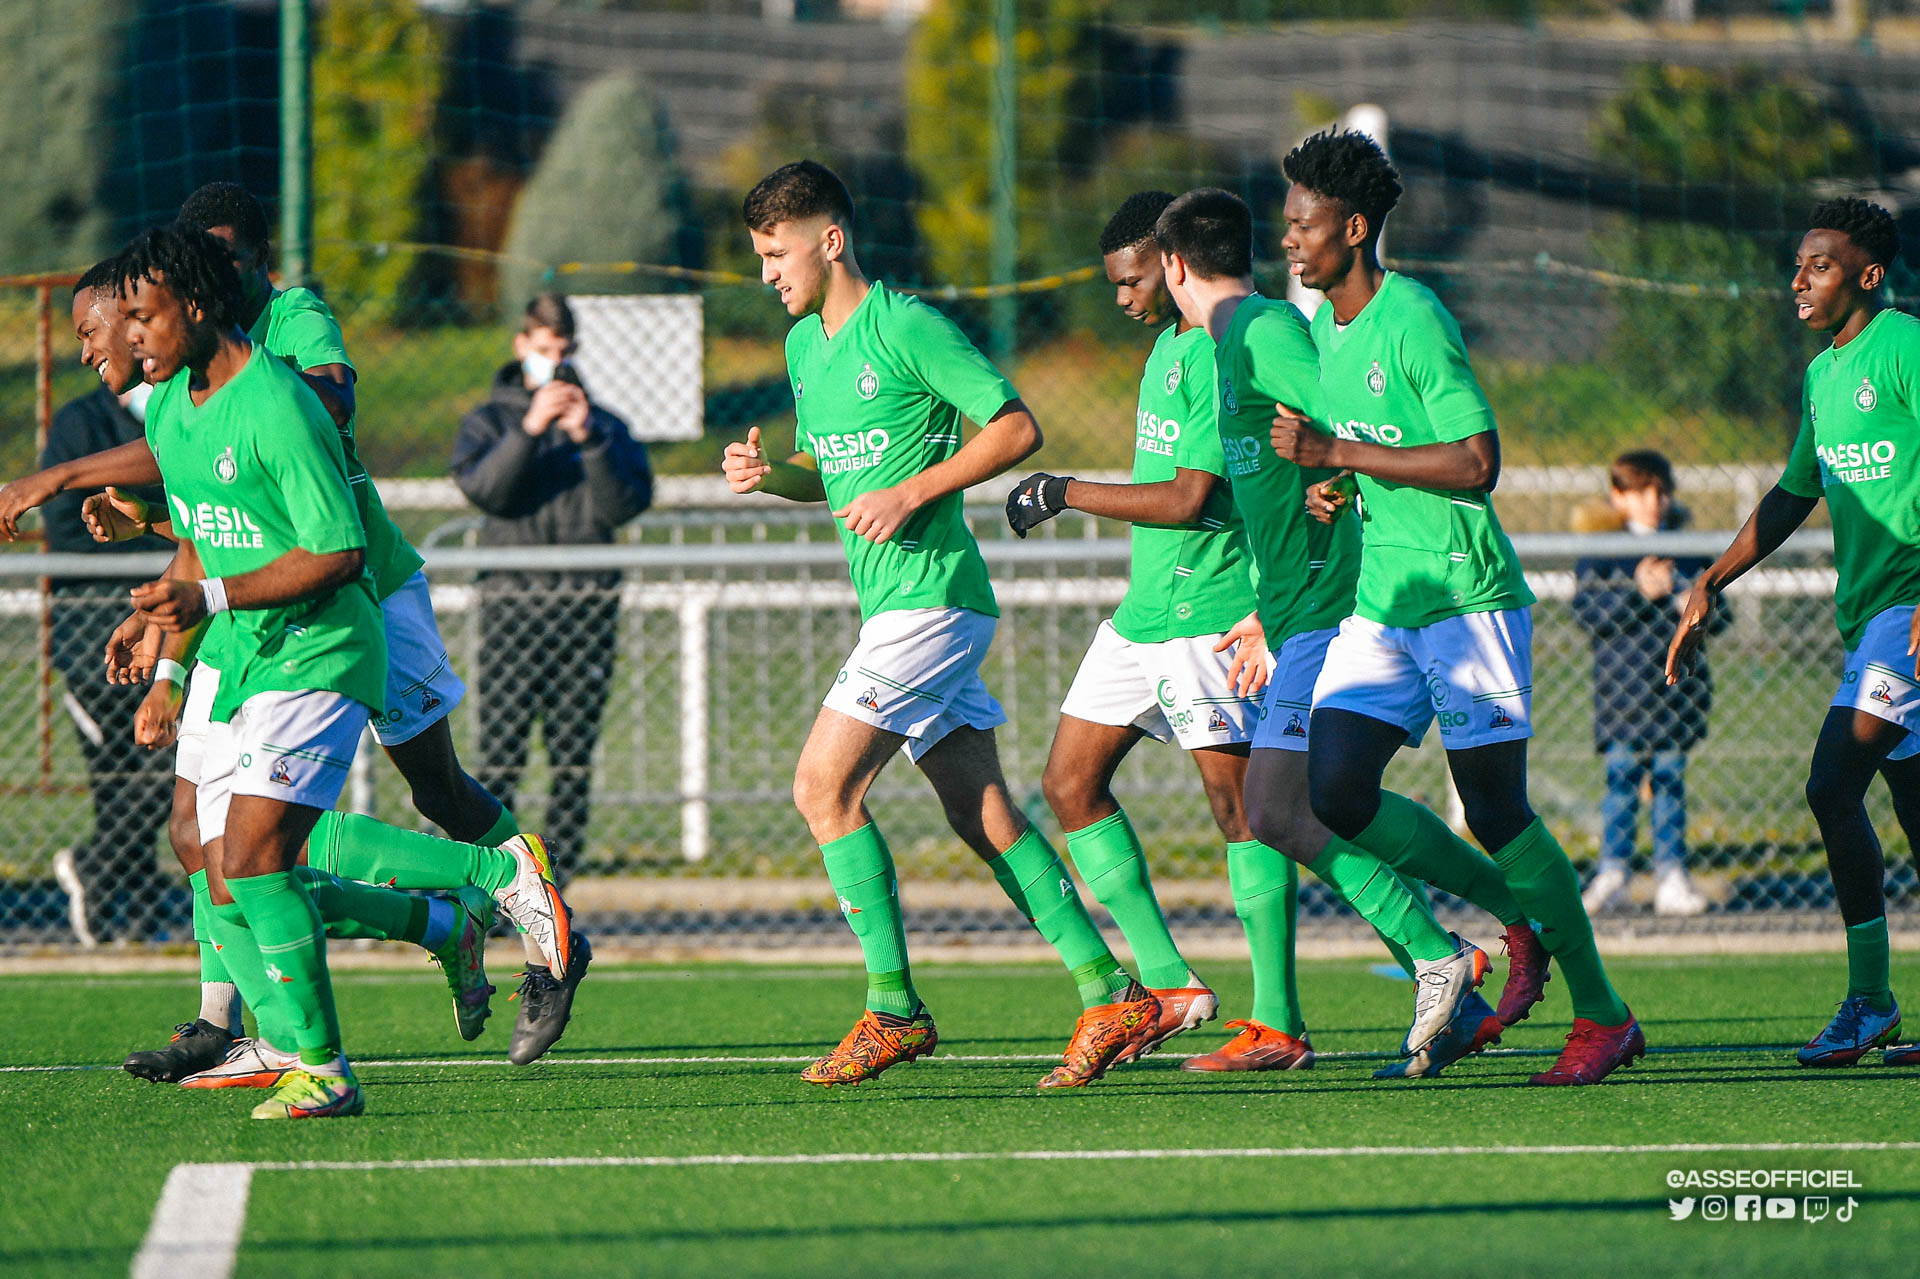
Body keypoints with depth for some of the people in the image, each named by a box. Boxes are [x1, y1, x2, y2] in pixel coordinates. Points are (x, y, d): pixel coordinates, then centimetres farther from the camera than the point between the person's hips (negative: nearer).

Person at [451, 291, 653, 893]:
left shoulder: (605, 426, 15)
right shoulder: (490, 420, 12)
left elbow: (627, 503, 1)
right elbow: (483, 487, -6)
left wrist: (588, 437, -10)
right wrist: (530, 429, -16)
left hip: (586, 603, 2)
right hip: (512, 600, -2)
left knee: (574, 756, 0)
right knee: (500, 753, -9)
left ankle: (556, 881, 5)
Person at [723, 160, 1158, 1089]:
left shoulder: (906, 327, -10)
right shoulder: (804, 343, 16)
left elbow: (1016, 427, -12)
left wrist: (911, 494, -17)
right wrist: (769, 475, 6)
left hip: (930, 590, -9)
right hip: (893, 603, 9)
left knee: (825, 784, -12)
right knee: (979, 811, 5)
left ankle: (893, 1010, -9)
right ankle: (1108, 995, 4)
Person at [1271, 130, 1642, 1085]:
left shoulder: (1413, 319, -14)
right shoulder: (1324, 324, 12)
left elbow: (1477, 462, -20)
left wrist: (1336, 454, -20)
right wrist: (1329, 493, 5)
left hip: (1465, 594, -8)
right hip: (1380, 604, 8)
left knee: (1495, 808, -6)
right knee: (1333, 795, -5)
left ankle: (1603, 1016, 6)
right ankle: (1514, 913, 14)